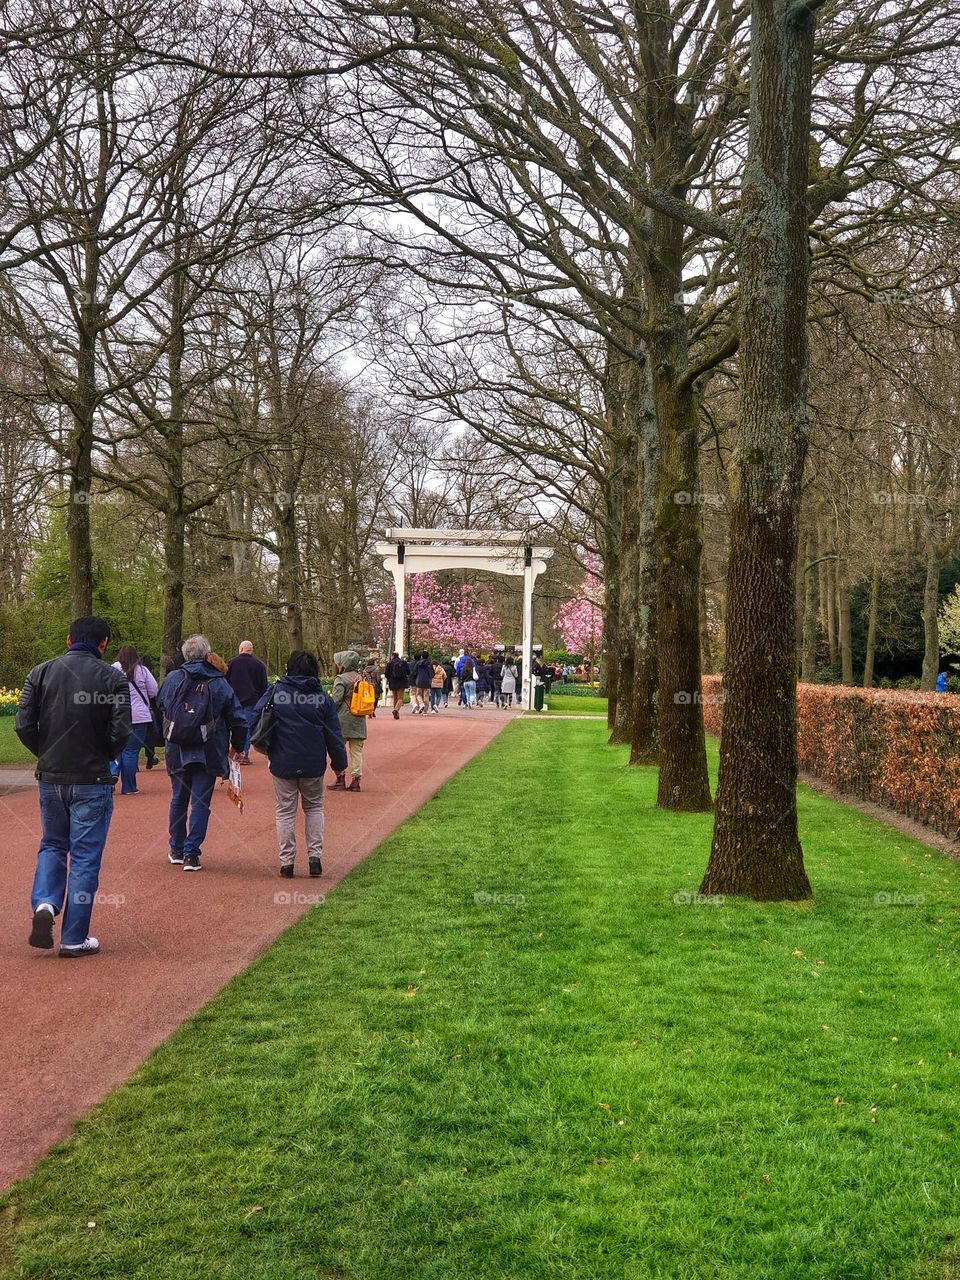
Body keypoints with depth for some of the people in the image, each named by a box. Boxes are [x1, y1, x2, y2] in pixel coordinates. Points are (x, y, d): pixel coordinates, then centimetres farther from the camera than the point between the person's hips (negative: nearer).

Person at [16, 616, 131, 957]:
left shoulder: (41, 673, 1)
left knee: (52, 846, 22)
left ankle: (44, 904, -1)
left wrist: (46, 755, 11)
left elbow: (23, 725, -4)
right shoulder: (112, 678, -7)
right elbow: (120, 731, -13)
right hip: (92, 781, -3)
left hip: (50, 778, 3)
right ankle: (75, 938, 9)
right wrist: (104, 758, 6)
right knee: (85, 857, 5)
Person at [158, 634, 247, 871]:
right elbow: (239, 720, -3)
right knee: (200, 802, 3)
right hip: (207, 754, -3)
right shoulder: (219, 684, -5)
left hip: (177, 752, 3)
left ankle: (176, 850, 26)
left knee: (178, 800, 16)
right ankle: (191, 854, 1)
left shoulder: (172, 679, 0)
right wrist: (237, 746, 11)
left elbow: (159, 705, 16)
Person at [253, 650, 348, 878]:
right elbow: (334, 734, 1)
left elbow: (256, 716, -5)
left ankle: (287, 861, 8)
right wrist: (340, 763, 9)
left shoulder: (276, 692, -2)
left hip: (283, 763, -1)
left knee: (285, 811, 8)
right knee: (314, 808, 17)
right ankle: (315, 857, 8)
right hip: (314, 764, 1)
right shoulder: (323, 698, 0)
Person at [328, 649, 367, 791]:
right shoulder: (360, 678, 10)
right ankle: (356, 780, 6)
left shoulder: (341, 679, -9)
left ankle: (340, 779, 3)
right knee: (357, 750, 7)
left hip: (343, 720, -6)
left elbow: (336, 699, -15)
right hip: (359, 721, 6)